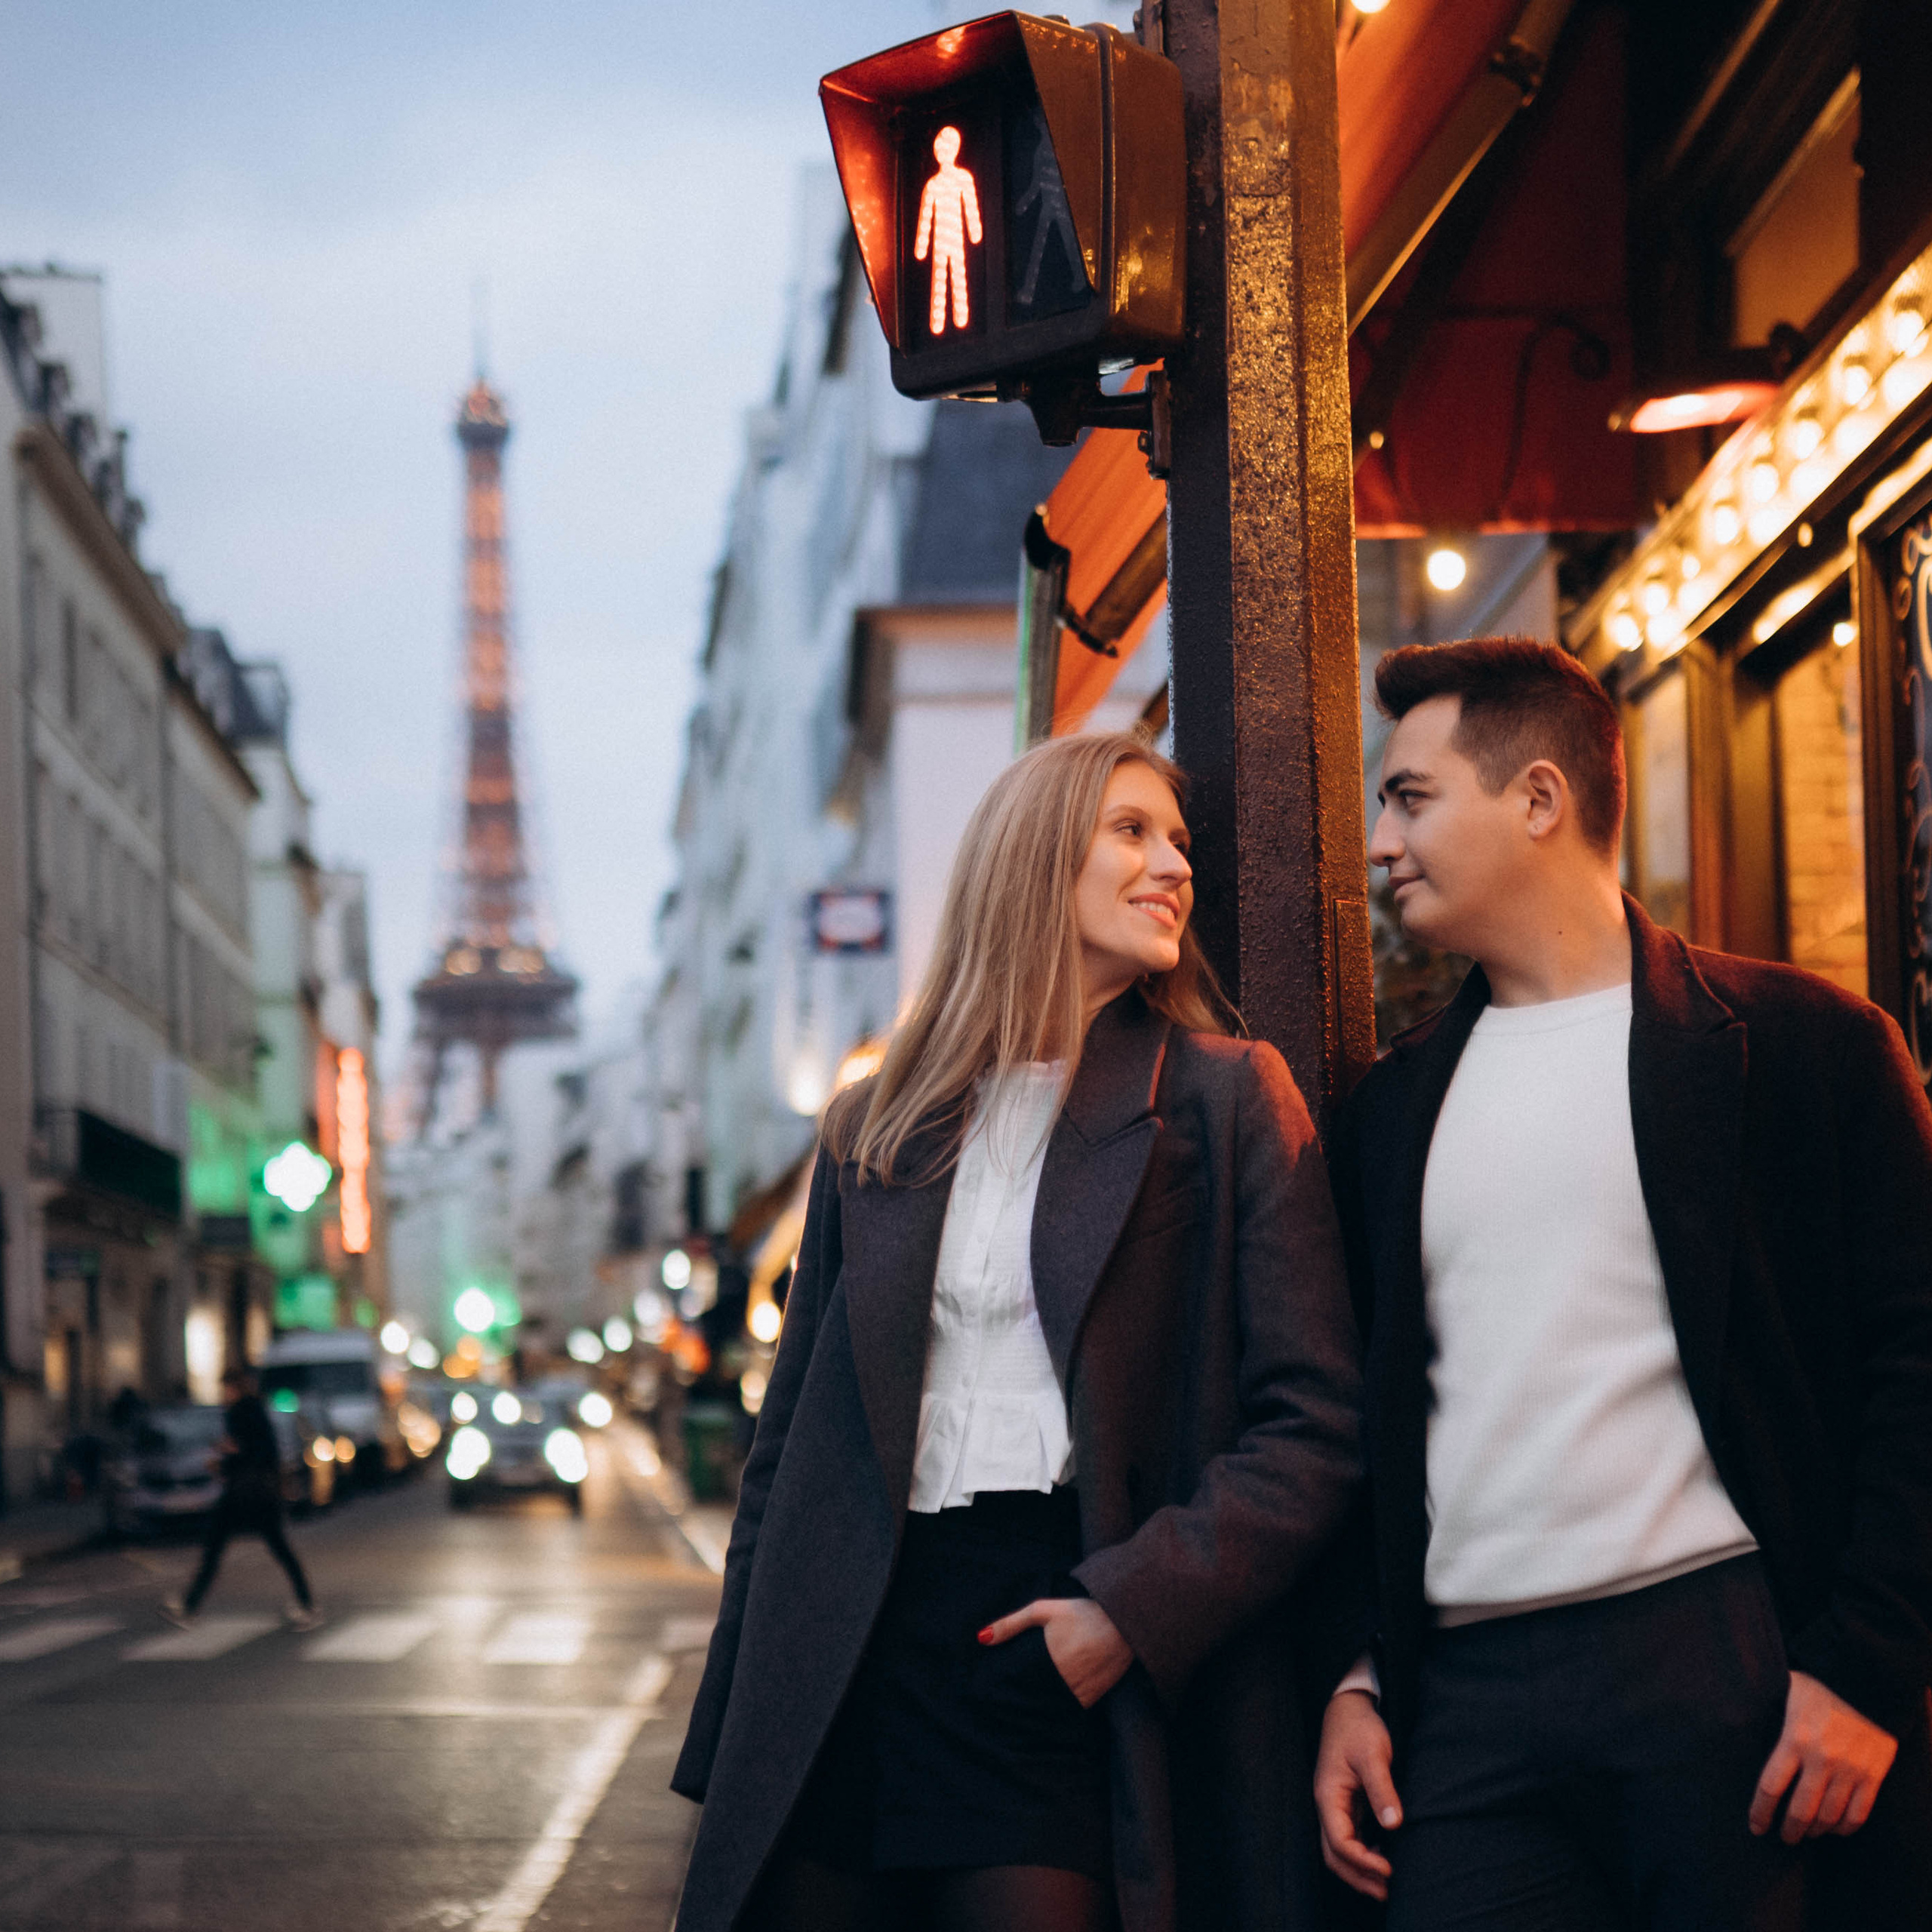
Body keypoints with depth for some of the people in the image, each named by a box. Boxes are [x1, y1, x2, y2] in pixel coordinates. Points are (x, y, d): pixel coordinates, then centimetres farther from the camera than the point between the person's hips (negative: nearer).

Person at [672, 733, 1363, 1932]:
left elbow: (1315, 1423, -3)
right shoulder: (876, 1128, 15)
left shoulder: (1226, 1097, 5)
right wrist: (733, 1729, 10)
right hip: (857, 1662, 3)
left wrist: (1136, 1605, -14)